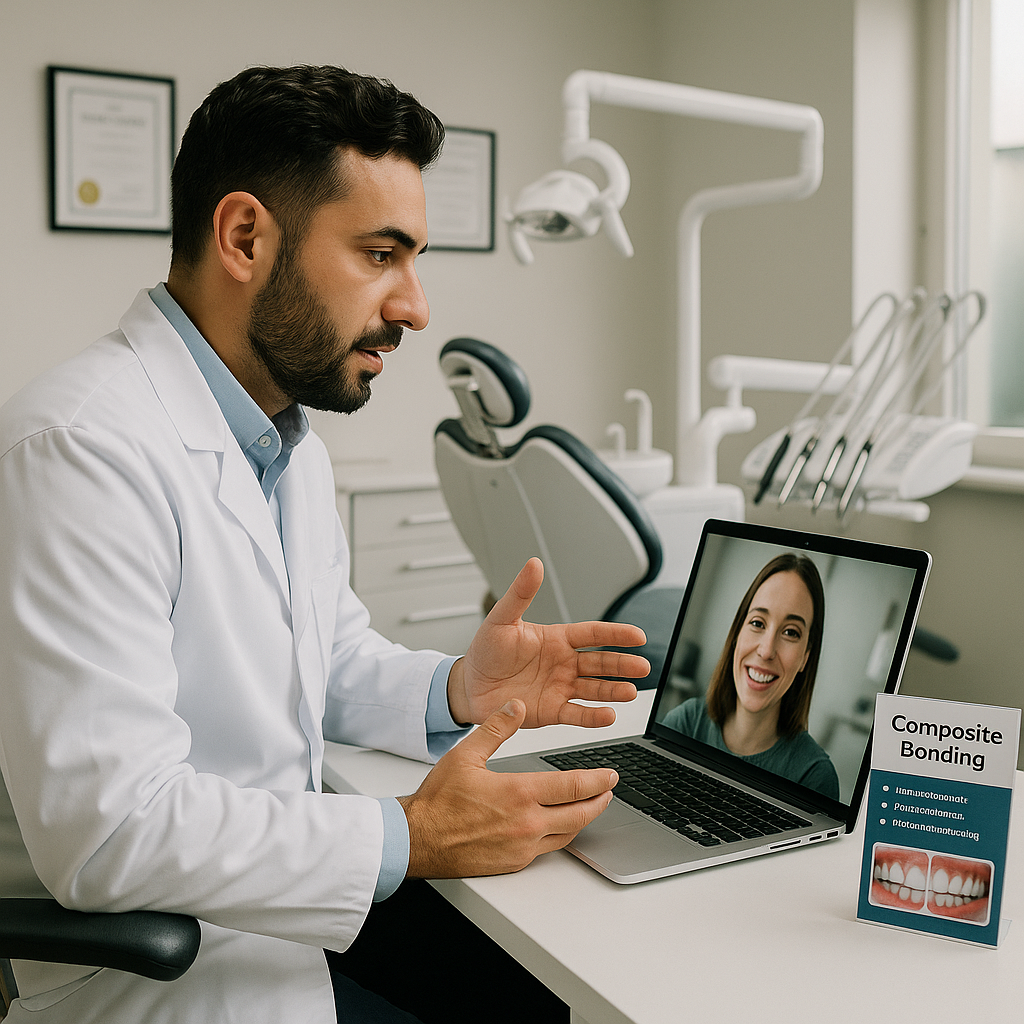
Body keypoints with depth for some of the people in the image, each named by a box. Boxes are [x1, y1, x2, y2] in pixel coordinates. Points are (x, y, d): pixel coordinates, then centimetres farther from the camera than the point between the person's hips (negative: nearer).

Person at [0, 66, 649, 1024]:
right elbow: (103, 826, -27)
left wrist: (459, 690, -4)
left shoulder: (291, 438, 9)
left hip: (292, 906, 8)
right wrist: (411, 840, -23)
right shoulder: (85, 448, -23)